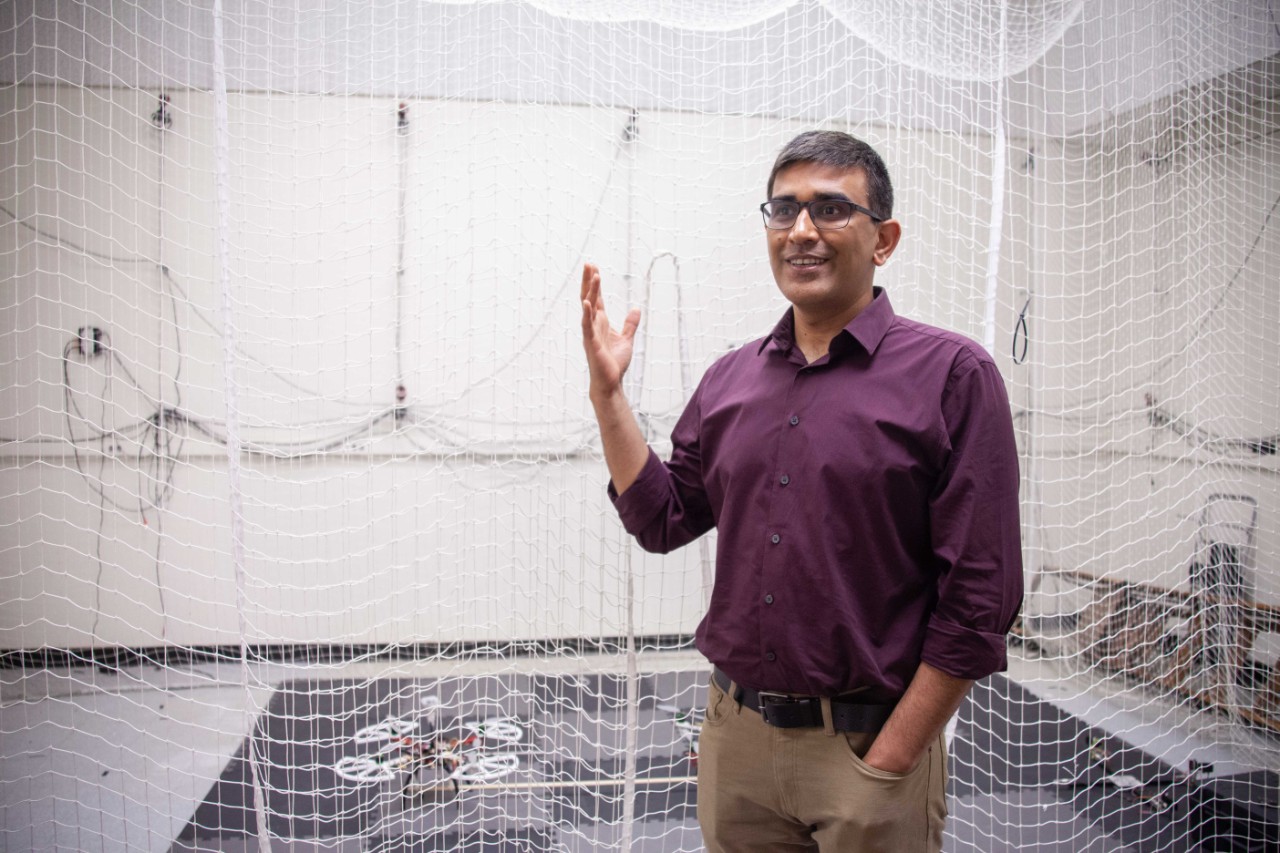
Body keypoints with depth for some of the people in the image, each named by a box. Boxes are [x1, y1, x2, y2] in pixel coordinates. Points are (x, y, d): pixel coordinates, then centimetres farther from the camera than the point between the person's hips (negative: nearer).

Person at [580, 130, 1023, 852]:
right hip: (734, 738, 5)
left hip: (869, 745, -4)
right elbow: (662, 519, 9)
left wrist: (885, 765, -12)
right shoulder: (730, 379, 6)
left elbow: (980, 598, -12)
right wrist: (608, 392, 0)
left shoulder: (952, 374, -9)